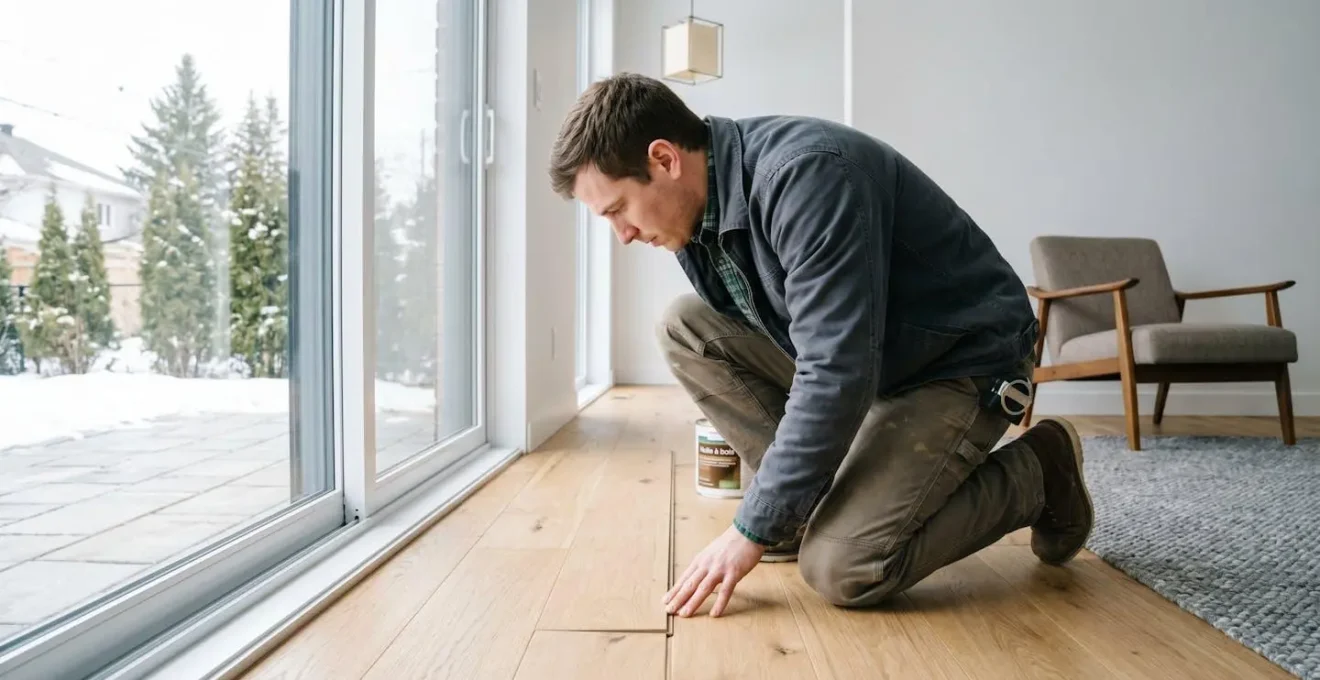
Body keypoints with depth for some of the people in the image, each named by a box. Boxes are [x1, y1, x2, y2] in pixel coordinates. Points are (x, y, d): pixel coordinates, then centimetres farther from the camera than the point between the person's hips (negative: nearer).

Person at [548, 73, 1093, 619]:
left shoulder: (804, 174, -29)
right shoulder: (700, 207, -2)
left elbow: (837, 373, -33)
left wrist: (753, 529, -25)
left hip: (962, 363, -7)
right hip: (852, 354, 8)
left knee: (840, 570, -20)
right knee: (685, 326, -6)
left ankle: (1035, 473, 3)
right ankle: (814, 499, 2)